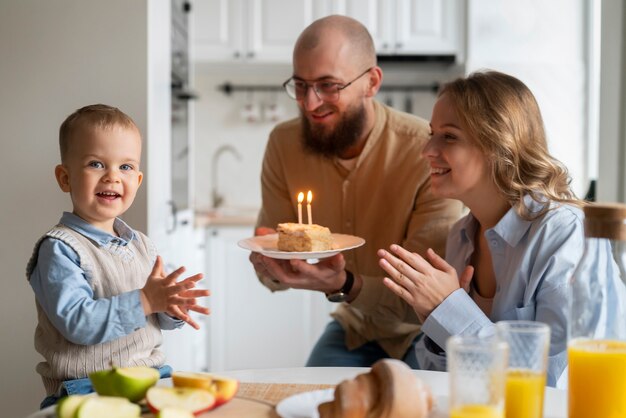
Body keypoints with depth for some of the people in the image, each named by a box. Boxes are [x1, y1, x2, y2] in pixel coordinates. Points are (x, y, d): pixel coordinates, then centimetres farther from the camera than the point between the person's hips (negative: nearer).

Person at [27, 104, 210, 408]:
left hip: (151, 378, 6)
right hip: (85, 389, -6)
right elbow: (76, 322, -22)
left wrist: (171, 309, -6)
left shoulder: (141, 244, 12)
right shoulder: (59, 249, -11)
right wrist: (144, 302, -24)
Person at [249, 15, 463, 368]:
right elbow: (276, 279, -4)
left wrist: (345, 286, -41)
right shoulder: (284, 144, -10)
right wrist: (273, 266, -29)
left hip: (423, 335, -3)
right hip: (355, 327, 4)